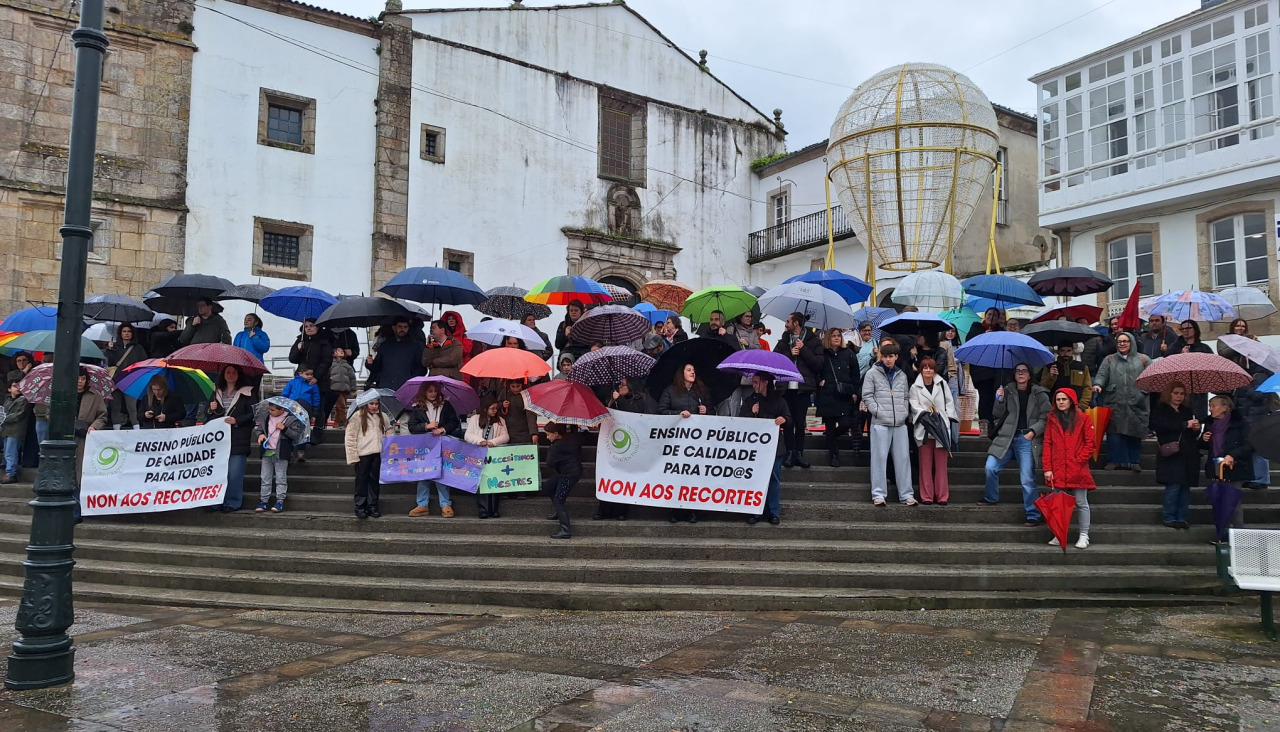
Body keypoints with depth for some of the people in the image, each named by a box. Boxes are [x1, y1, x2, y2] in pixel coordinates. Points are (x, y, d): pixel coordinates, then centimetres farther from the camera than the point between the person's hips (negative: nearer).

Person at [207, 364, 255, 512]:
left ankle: (233, 503, 0)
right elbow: (210, 416, 23)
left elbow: (252, 414, -3)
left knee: (234, 472, -7)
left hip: (238, 439, -5)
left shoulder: (246, 392, 1)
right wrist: (211, 409, 1)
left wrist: (237, 421, -15)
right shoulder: (217, 393, 16)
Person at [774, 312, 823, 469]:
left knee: (800, 422, 2)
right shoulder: (784, 340, 12)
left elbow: (818, 364, -7)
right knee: (788, 422, 3)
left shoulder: (813, 341, 2)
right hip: (786, 386, 2)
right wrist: (789, 354, -10)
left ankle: (799, 453, 10)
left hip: (803, 387, -2)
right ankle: (790, 453, 9)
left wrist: (804, 349, -10)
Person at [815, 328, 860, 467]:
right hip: (827, 396, -1)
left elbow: (856, 375, 8)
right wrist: (819, 381, -9)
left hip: (845, 396, 1)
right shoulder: (822, 354, 3)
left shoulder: (849, 354, 8)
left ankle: (831, 437, 24)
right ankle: (834, 455, 14)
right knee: (830, 426, 2)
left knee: (846, 424, -8)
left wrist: (855, 393, 1)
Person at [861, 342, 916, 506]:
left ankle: (906, 494, 8)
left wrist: (905, 412, 4)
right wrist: (878, 411, -9)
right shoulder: (872, 373, 3)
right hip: (880, 423, -4)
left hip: (900, 423, 4)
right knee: (879, 458, -3)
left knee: (903, 458, 3)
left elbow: (905, 397, 19)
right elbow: (867, 396, 0)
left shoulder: (902, 376, 16)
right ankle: (879, 494, 1)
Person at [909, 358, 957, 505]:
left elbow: (949, 402, 10)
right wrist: (924, 413, -16)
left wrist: (948, 417, 0)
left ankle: (942, 496, 6)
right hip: (924, 428, -1)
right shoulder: (915, 387, 6)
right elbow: (914, 404, -2)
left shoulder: (942, 384, 9)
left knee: (941, 463, 2)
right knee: (926, 463, 0)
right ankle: (927, 496, 4)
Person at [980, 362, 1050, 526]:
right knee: (990, 468, -10)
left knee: (1027, 479, -7)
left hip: (1027, 439, -2)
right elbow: (997, 416, 7)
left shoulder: (1039, 394, 5)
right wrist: (999, 401, -9)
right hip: (1006, 437, 3)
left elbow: (1045, 418, 2)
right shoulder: (1007, 391, 9)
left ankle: (1034, 515, 2)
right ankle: (991, 498, 15)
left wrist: (1033, 431, -11)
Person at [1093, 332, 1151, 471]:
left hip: (1137, 403, 0)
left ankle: (1134, 461, 10)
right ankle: (1115, 460, 4)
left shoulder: (1142, 359, 13)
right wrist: (1098, 384, -15)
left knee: (1135, 433, 1)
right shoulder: (1109, 360, 15)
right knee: (1115, 433, -3)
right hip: (1115, 403, 0)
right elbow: (1102, 374, 5)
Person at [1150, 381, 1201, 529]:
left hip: (1188, 454, 6)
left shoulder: (1187, 411, 20)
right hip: (1171, 454, -5)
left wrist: (1196, 429, 1)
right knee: (1173, 485, -9)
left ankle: (1182, 518, 9)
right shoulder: (1160, 410, 3)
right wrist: (1185, 424, -18)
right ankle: (1169, 518, -1)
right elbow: (1159, 425, -17)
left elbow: (1193, 435, 26)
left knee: (1186, 486, 3)